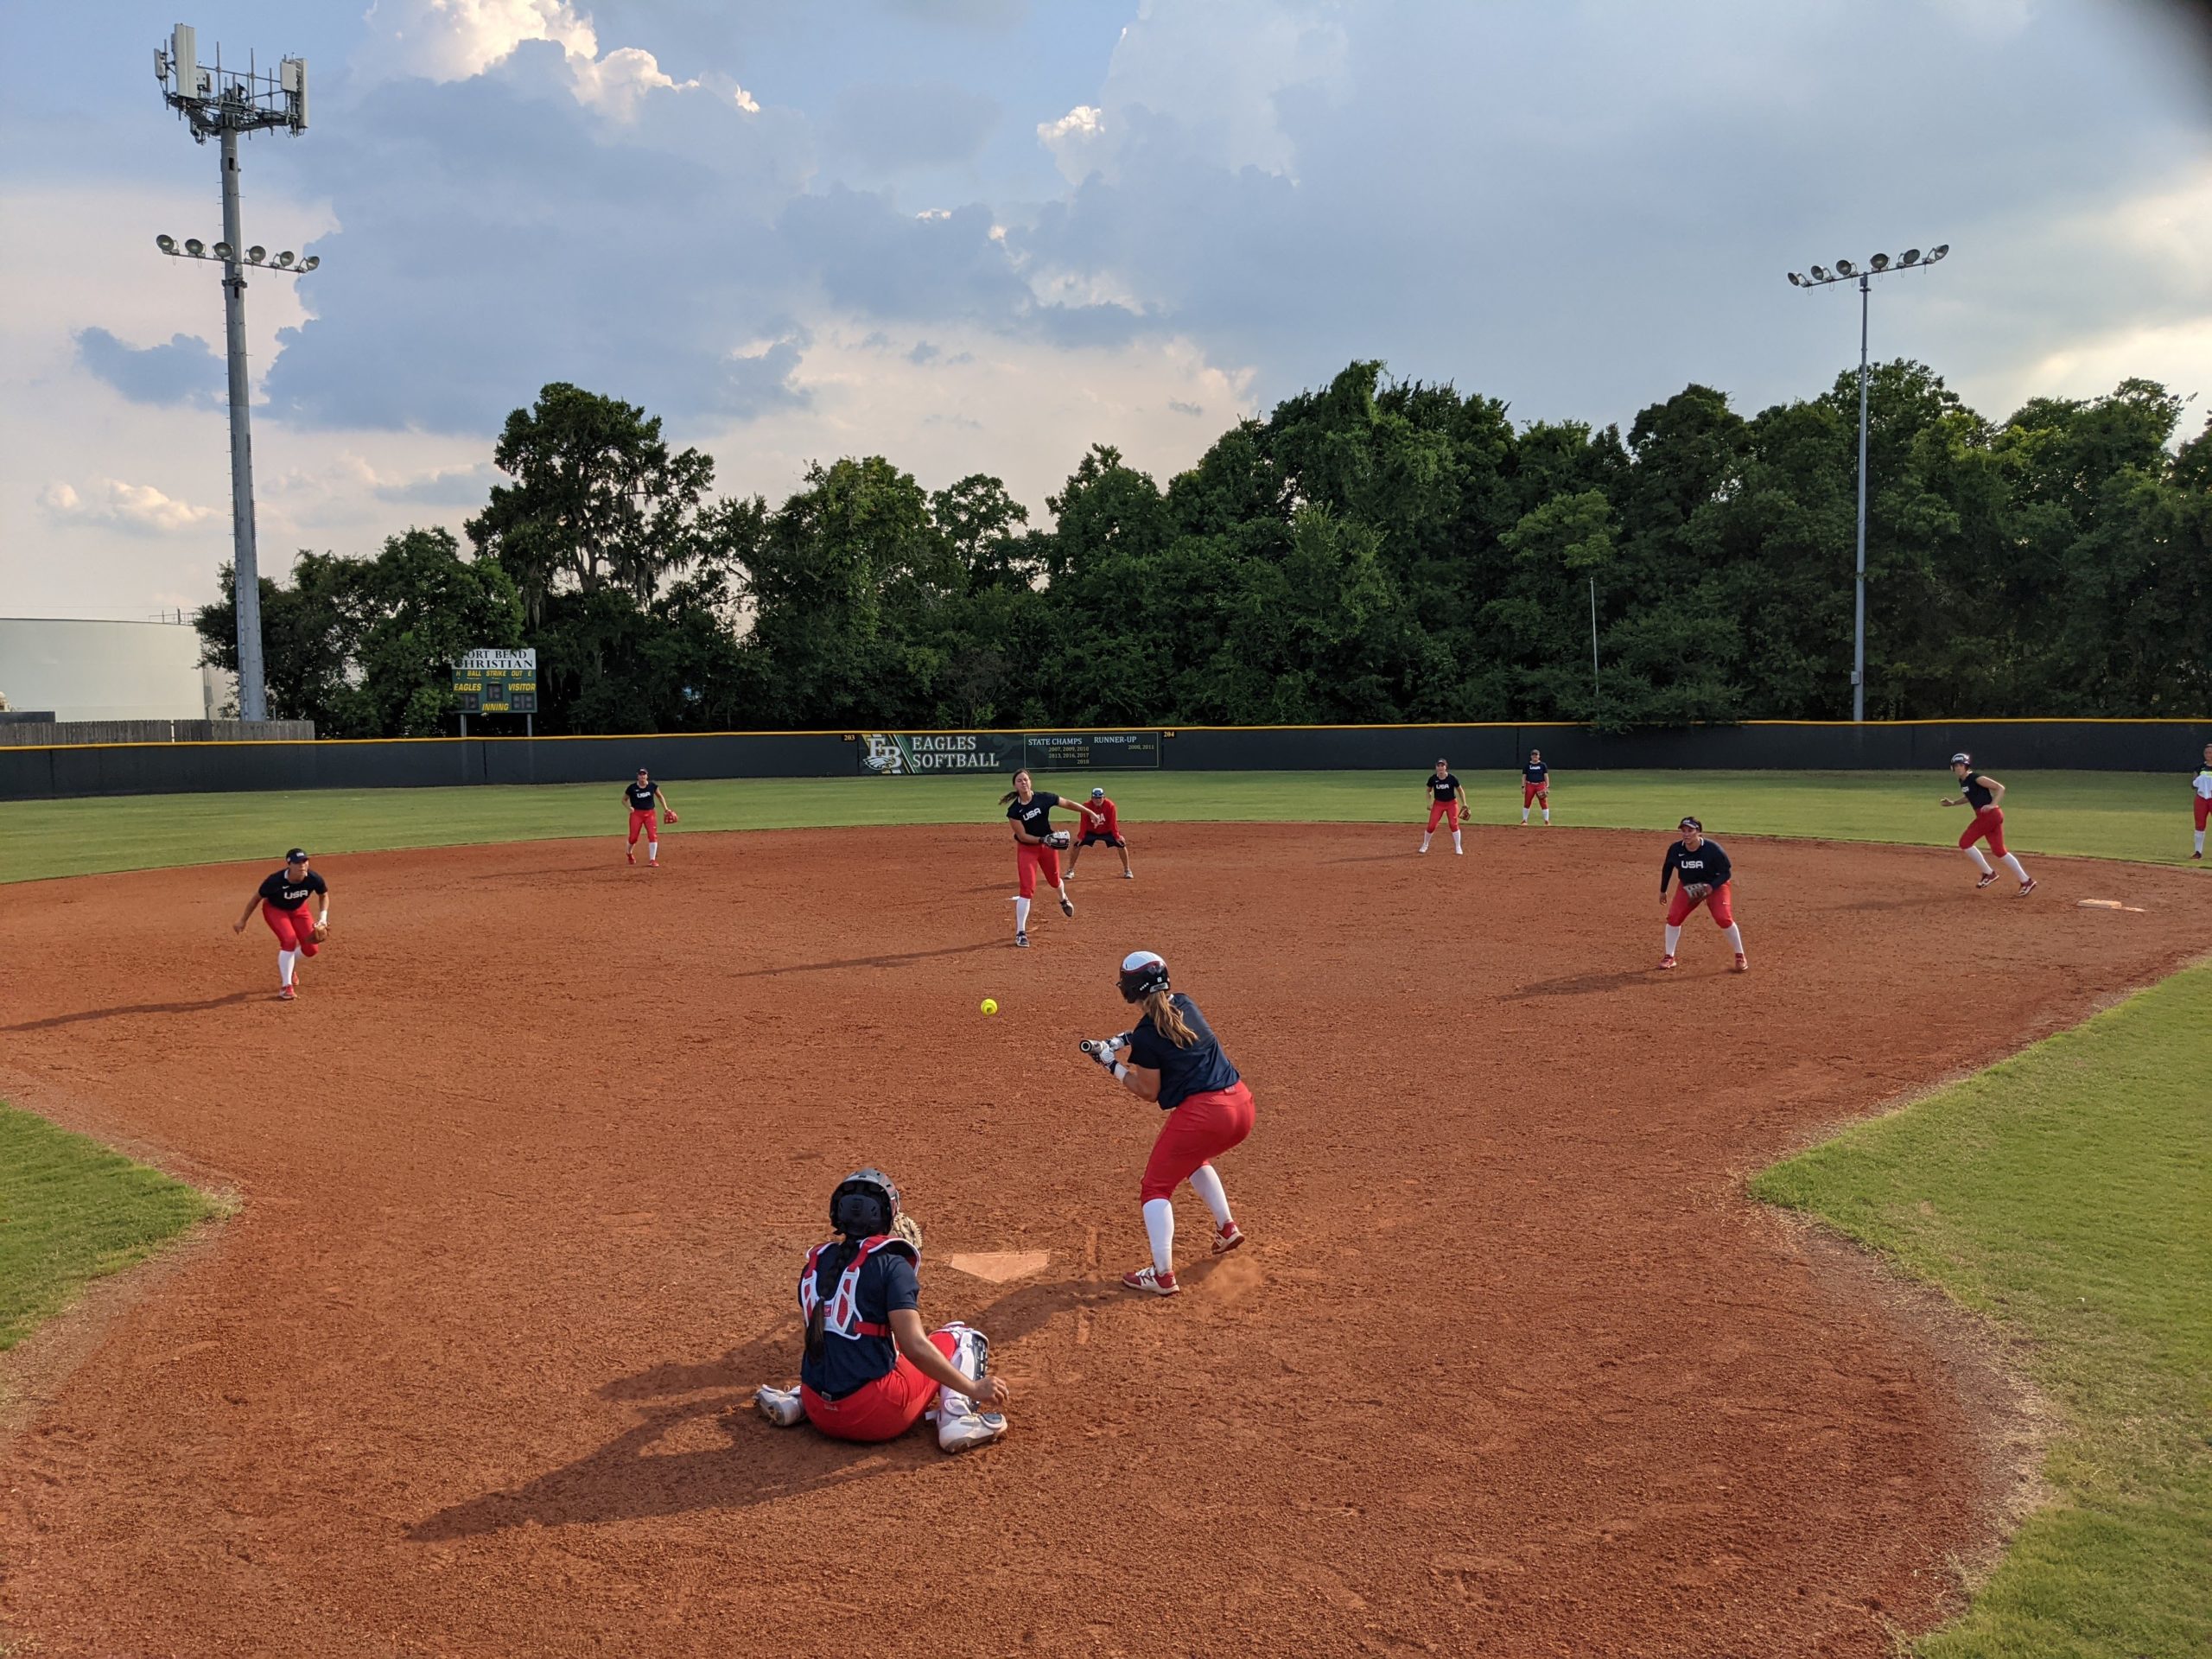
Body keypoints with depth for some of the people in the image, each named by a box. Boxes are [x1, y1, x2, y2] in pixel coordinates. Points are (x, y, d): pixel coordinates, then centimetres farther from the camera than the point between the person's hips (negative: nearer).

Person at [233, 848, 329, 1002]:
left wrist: (322, 918, -18)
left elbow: (324, 896, -6)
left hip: (298, 910, 4)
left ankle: (288, 965, 29)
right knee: (289, 940, -25)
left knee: (311, 948, -5)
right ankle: (286, 987, -14)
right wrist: (243, 920, -7)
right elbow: (256, 898, -17)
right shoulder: (275, 881, -35)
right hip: (275, 909, -4)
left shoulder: (314, 879, -28)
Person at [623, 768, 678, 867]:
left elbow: (660, 796, 14)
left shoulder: (652, 786, -1)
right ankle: (630, 854, 33)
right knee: (633, 837, 0)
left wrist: (666, 809, 5)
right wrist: (629, 807, -12)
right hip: (636, 814, -1)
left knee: (653, 835, -12)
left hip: (649, 813, 1)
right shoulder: (632, 788, -6)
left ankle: (652, 861, -6)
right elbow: (624, 799, 7)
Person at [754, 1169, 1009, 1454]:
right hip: (877, 1418, -6)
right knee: (961, 1335, 10)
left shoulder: (815, 1264, 9)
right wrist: (974, 1388, -14)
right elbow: (914, 1347, -19)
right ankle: (958, 1419, -11)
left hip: (820, 1416, 6)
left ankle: (794, 1402, 18)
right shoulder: (891, 1266, -9)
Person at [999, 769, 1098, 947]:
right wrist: (1043, 840, -28)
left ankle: (1063, 899, 61)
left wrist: (1090, 812, -7)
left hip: (1048, 845, 3)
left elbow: (1069, 804, -4)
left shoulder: (1044, 798, -15)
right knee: (1027, 889, -12)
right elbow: (1022, 836, -16)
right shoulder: (1014, 810, -18)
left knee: (1054, 881, 23)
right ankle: (1020, 933, -5)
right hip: (1027, 848, -3)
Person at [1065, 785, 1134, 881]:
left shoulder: (1110, 806, -24)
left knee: (1121, 845, -13)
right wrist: (1081, 837, -21)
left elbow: (1113, 822, -21)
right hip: (1091, 832, 1)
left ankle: (1127, 871, 3)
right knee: (1077, 845, -13)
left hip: (1107, 831, 0)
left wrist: (1117, 836, -25)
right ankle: (1070, 871, 2)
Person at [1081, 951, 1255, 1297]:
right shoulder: (1185, 1004, 9)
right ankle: (1227, 1228, 36)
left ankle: (1162, 1274, 0)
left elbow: (1149, 1092, -2)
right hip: (1241, 1105, 8)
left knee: (1156, 1186, 6)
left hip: (1201, 1113, -8)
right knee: (1193, 1159, 36)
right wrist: (1121, 1042, 21)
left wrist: (1112, 1064, 6)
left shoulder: (1147, 1034, -11)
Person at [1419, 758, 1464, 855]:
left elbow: (1460, 790, 0)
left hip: (1451, 803, -1)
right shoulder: (1433, 779, -10)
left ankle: (1458, 848, 1)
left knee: (1454, 824, -10)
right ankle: (1425, 845, 17)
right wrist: (1429, 803, -6)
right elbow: (1428, 791, 7)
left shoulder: (1452, 778, -14)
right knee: (1431, 825, -5)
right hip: (1438, 803, 1)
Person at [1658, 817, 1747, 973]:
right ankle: (1669, 957, 7)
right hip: (1688, 887, 3)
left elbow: (1726, 873, -18)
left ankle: (1740, 957, 1)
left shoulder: (1713, 849, -28)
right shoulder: (1675, 849, -18)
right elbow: (1667, 868, 4)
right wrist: (1663, 890, 11)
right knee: (1673, 917, -8)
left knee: (1724, 918, -18)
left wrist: (1712, 887, -34)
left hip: (1715, 886, -3)